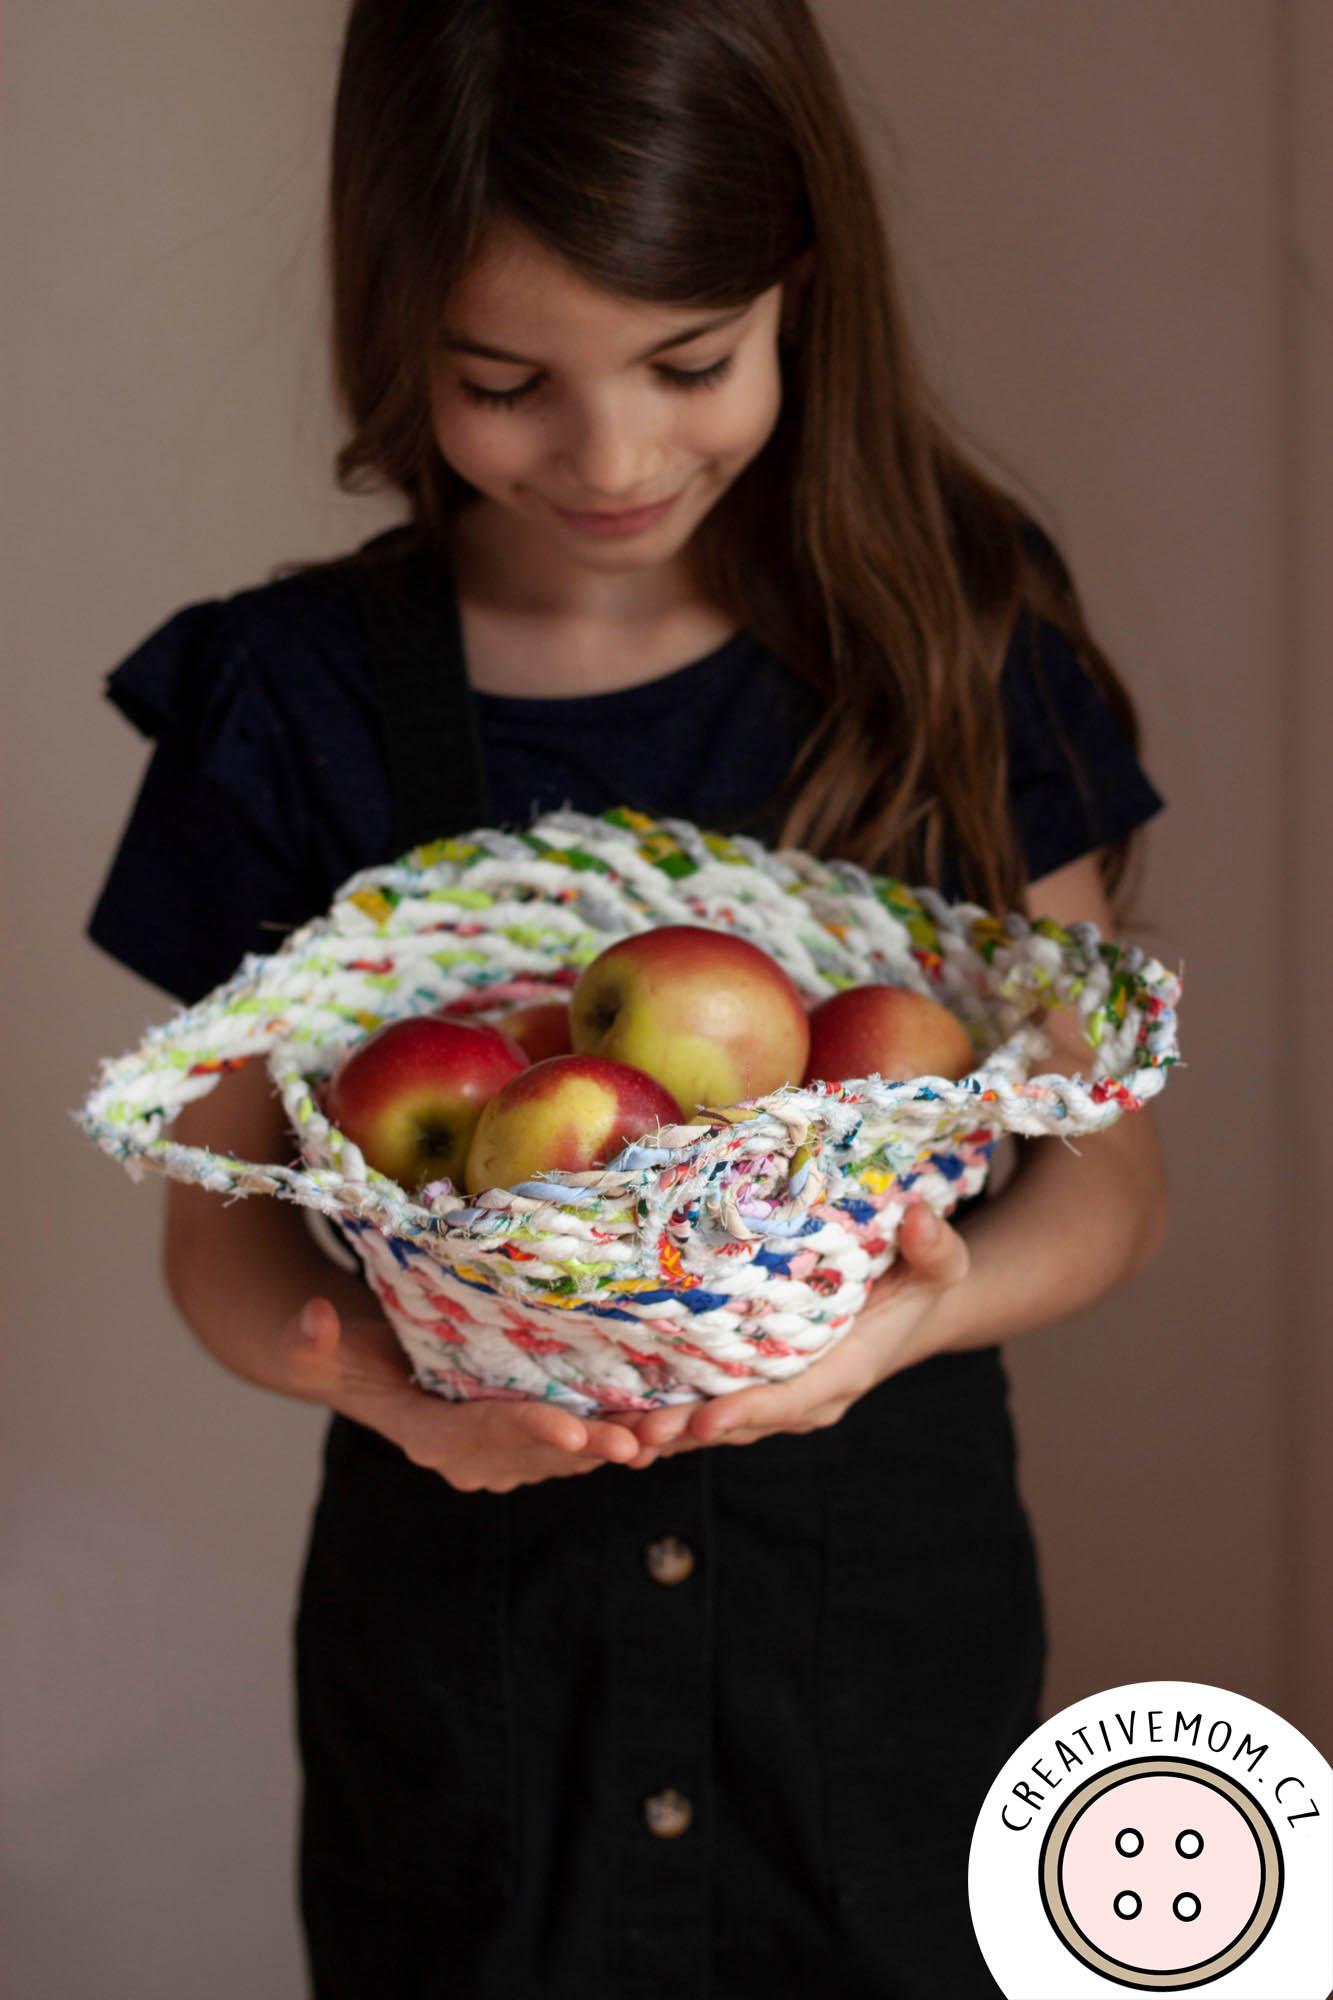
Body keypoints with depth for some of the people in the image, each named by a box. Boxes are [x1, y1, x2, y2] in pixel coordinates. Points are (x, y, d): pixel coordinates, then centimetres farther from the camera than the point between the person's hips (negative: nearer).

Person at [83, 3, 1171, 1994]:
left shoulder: (964, 641, -7)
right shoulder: (304, 702, -7)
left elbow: (1108, 1168, -3)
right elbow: (224, 1219, -2)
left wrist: (940, 1296, -25)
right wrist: (362, 1367, -24)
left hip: (884, 1591, 0)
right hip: (458, 1624, 0)